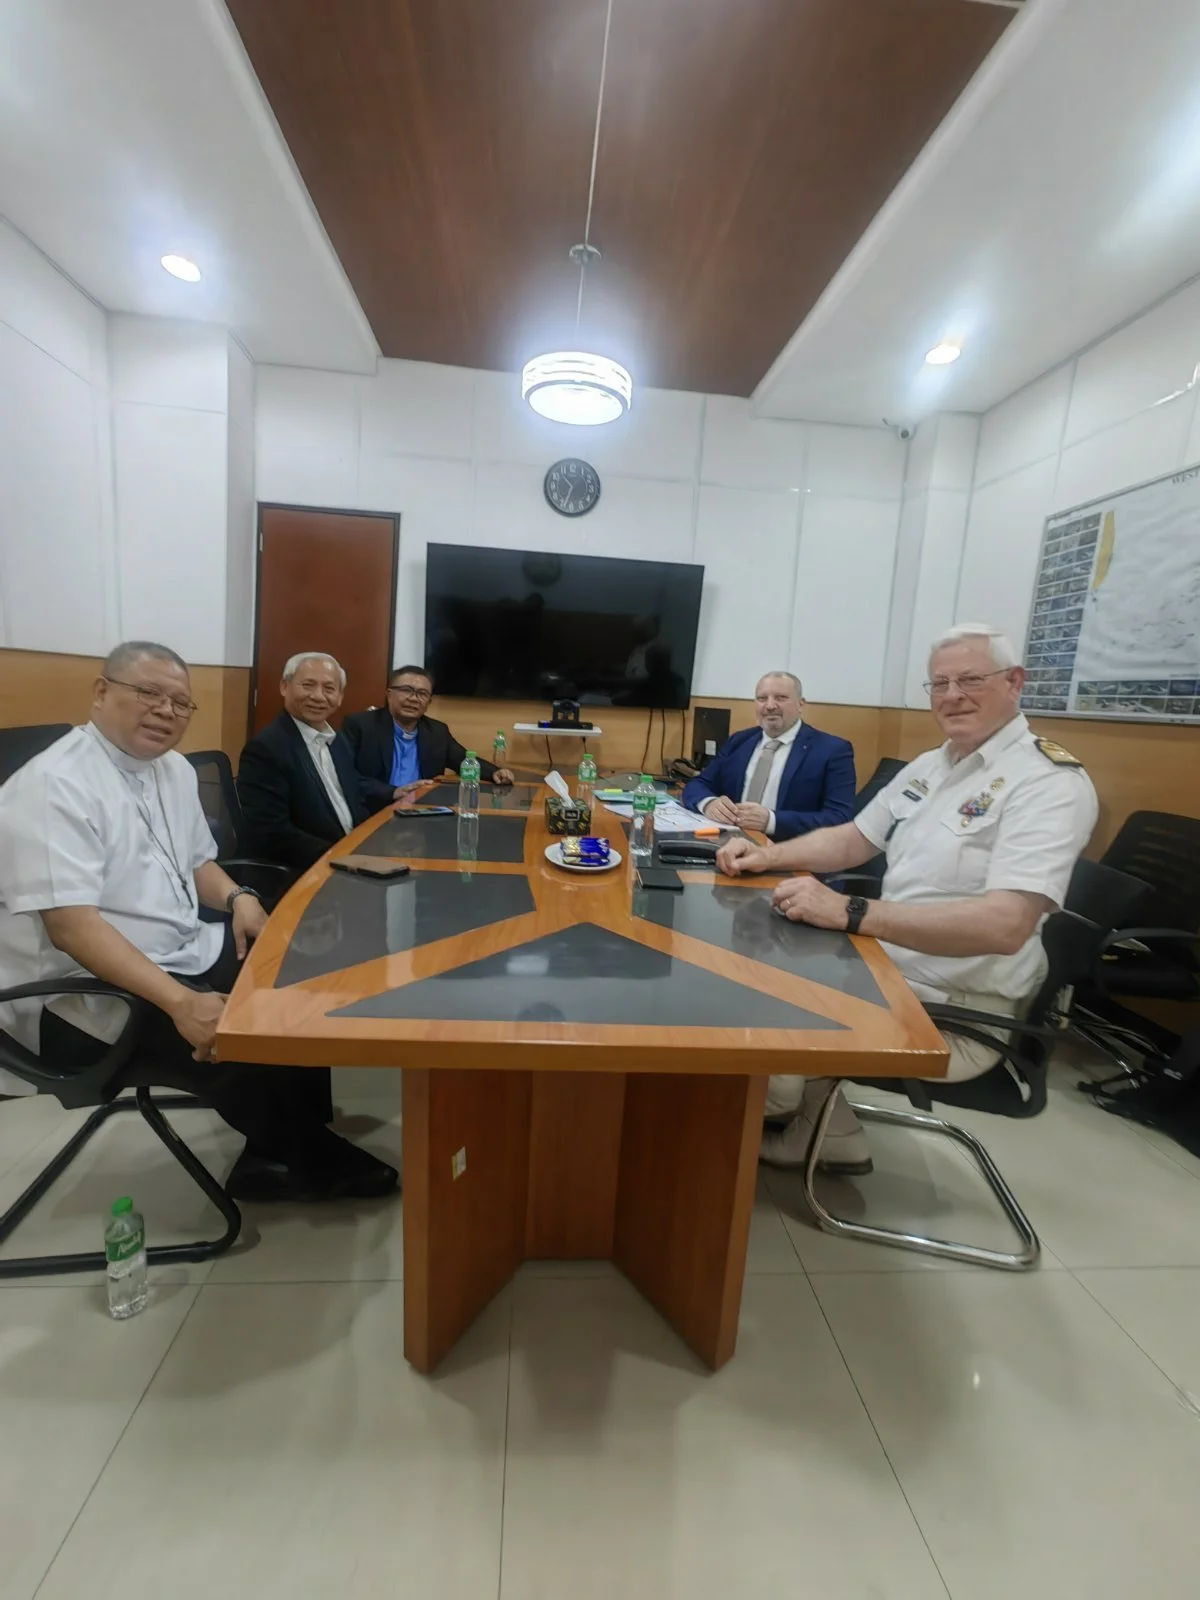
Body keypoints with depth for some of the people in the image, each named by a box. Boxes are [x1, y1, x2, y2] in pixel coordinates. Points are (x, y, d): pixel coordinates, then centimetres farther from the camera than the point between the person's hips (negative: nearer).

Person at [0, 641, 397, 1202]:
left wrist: (237, 897, -4)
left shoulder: (174, 769, 7)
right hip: (92, 997, -8)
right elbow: (71, 927, -27)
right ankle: (297, 1157, 8)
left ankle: (295, 1145, 10)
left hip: (185, 954, 8)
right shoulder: (53, 785, -19)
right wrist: (181, 1003, -34)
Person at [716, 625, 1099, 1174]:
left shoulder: (1049, 782, -19)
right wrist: (767, 855, -5)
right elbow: (853, 839, 13)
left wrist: (849, 912, -39)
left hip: (959, 1012, -8)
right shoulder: (929, 764, 8)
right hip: (890, 967, 9)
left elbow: (1006, 924, -32)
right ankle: (817, 1130, 26)